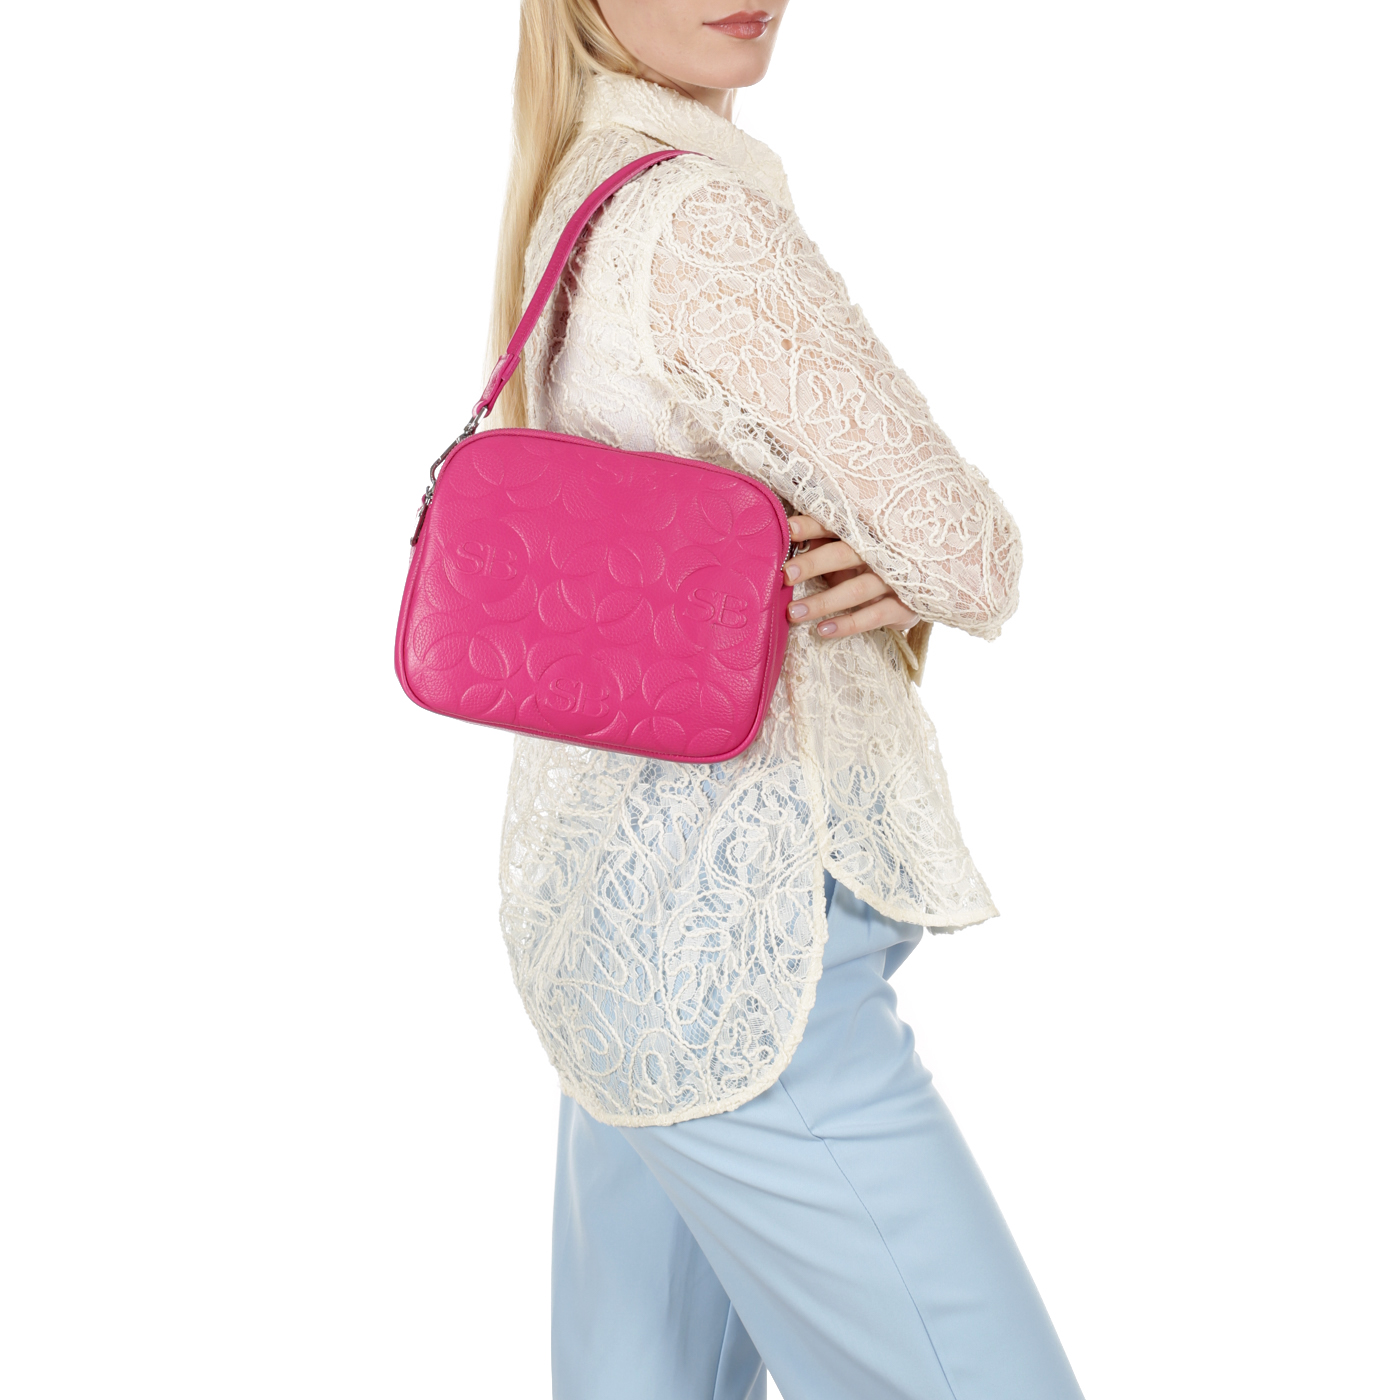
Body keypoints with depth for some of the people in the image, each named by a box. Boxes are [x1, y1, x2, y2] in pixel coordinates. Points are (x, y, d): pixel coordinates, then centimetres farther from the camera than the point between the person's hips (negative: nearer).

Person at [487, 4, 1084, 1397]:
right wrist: (951, 566, 7)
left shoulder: (568, 203, 14)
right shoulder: (698, 213, -16)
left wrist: (886, 571, -6)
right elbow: (960, 546, -15)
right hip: (730, 929, -10)